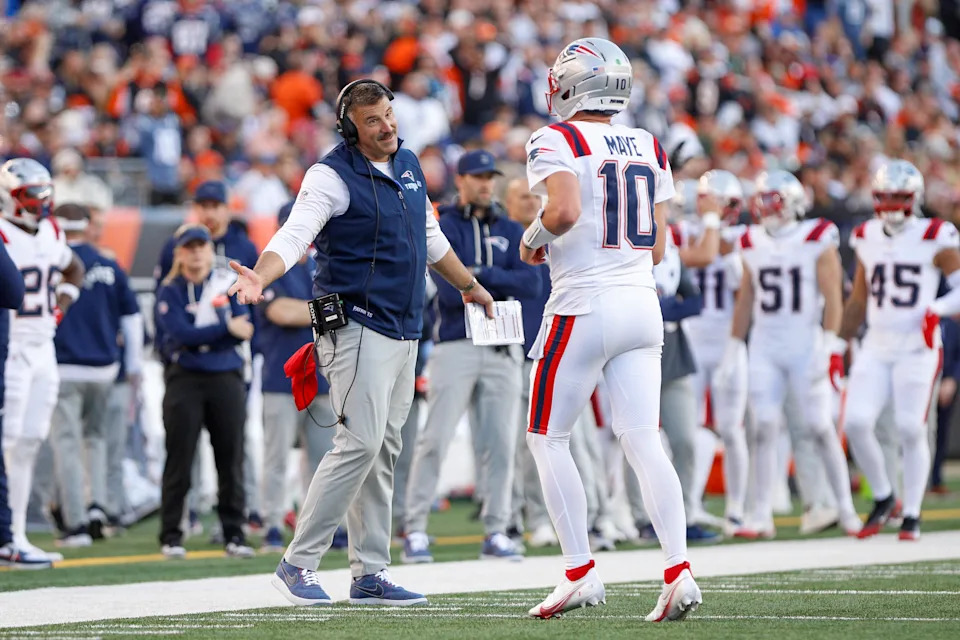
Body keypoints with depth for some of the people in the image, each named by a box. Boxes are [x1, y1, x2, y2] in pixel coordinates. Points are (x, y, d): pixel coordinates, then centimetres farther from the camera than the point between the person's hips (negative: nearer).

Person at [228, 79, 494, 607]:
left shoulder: (408, 166, 14)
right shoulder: (332, 176, -11)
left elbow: (429, 239, 29)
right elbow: (294, 235, -24)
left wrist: (469, 285, 39)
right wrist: (260, 277, -42)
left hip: (404, 333, 8)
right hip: (357, 327, -8)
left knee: (383, 449, 9)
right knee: (360, 442, -15)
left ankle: (370, 573, 12)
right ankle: (298, 564, -10)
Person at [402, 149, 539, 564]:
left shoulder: (511, 232, 15)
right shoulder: (442, 228, 2)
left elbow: (530, 282, -1)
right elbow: (450, 291, -13)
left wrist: (482, 274, -11)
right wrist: (501, 285, -7)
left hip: (500, 350, 4)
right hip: (455, 346, -4)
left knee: (500, 443, 3)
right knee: (436, 439, -9)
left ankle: (496, 533, 8)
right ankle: (415, 530, -6)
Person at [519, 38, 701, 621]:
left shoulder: (557, 142, -7)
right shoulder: (650, 148, 13)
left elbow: (565, 209, -25)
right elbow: (657, 248, 12)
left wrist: (536, 236, -6)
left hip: (584, 306, -6)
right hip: (642, 303, 6)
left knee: (548, 438, 6)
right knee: (644, 442, 2)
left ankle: (581, 574, 2)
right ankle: (678, 570, -10)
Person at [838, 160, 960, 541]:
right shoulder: (867, 239, 11)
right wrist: (838, 346, 17)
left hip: (917, 349, -4)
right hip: (876, 347, 4)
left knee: (911, 430, -6)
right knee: (856, 423, -8)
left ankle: (912, 513, 7)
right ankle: (882, 496, 14)